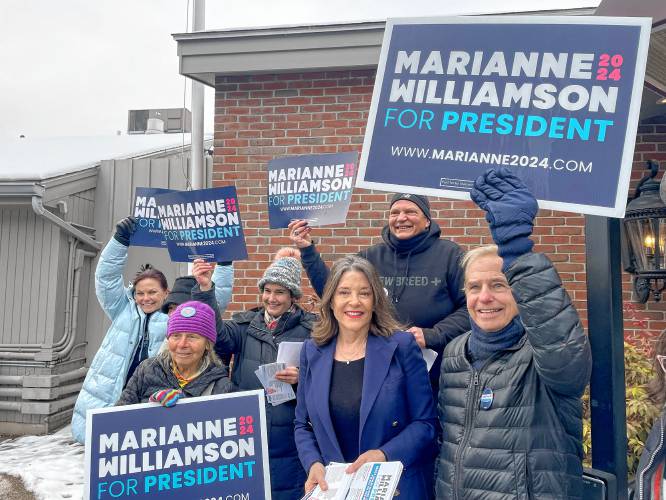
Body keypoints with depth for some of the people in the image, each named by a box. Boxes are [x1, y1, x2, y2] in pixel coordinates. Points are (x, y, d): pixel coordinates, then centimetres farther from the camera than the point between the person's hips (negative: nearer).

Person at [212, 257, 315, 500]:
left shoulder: (310, 329, -3)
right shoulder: (245, 324, 6)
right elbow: (219, 336, -13)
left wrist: (302, 378, -22)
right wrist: (204, 292, -24)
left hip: (288, 437, -3)